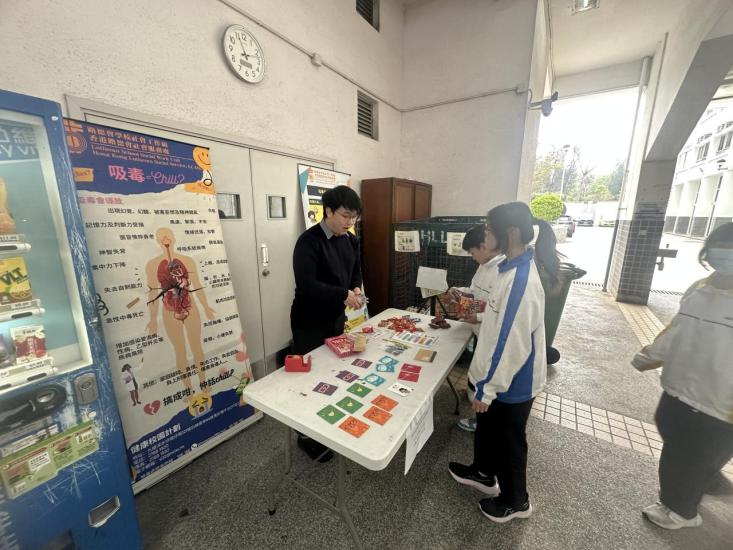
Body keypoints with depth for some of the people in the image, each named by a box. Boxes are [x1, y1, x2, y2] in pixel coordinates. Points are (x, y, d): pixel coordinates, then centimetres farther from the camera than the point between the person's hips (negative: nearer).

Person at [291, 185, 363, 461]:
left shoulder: (351, 240, 4)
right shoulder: (309, 241, -20)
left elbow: (356, 272, 14)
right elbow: (306, 285, -27)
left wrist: (356, 289, -8)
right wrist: (344, 294, -28)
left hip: (337, 317, 7)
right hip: (310, 323, -7)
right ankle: (306, 435, 31)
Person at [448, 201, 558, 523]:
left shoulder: (522, 280, -31)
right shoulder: (514, 268, -1)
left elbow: (511, 344, -28)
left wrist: (488, 388, -18)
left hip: (512, 382, -9)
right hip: (497, 374, 9)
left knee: (509, 440, 17)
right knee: (487, 427, 28)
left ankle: (516, 501, 45)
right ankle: (484, 473, 54)